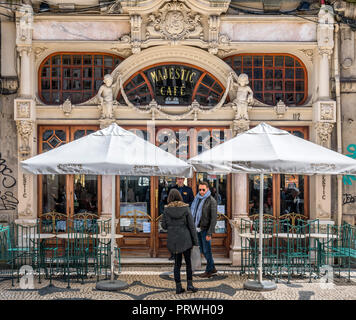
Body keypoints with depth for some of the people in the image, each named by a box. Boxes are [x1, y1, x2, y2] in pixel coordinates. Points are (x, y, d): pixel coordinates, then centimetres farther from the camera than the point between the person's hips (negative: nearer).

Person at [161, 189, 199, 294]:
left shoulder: (167, 209, -4)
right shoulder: (186, 208, -7)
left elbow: (164, 225, -1)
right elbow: (191, 226, -5)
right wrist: (195, 241, -1)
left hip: (173, 240, 1)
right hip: (185, 239, -1)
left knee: (177, 263, 10)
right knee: (188, 262, 12)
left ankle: (178, 287, 11)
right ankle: (189, 284, 6)